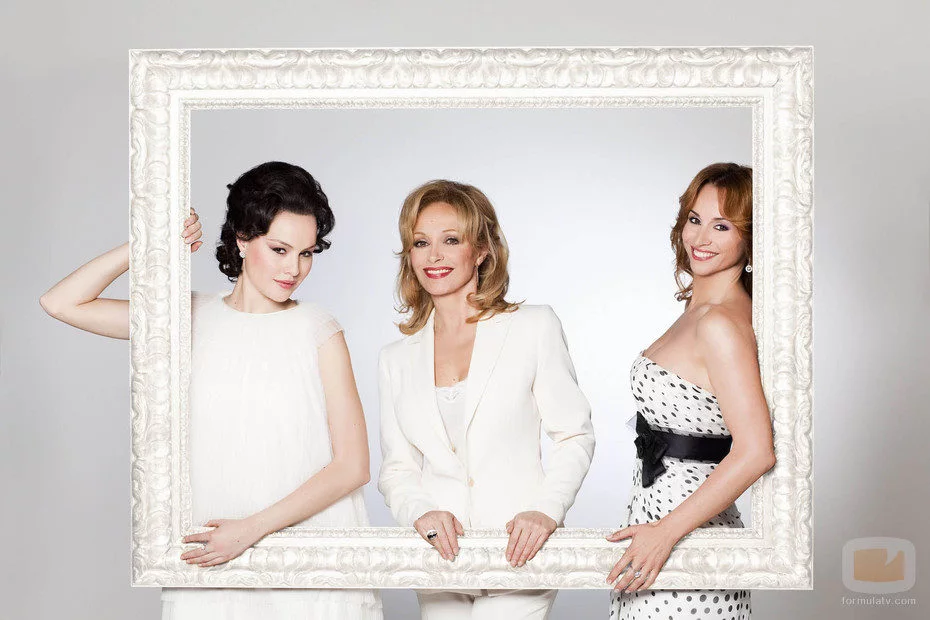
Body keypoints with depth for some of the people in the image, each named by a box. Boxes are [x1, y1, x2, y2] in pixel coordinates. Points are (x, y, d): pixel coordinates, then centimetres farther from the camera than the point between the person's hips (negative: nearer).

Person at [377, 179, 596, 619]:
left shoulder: (534, 327, 0)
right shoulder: (397, 359, 9)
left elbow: (574, 436, 1)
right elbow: (397, 469, 9)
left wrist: (547, 510, -13)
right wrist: (421, 513, -10)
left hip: (518, 554, -3)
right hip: (440, 556, 3)